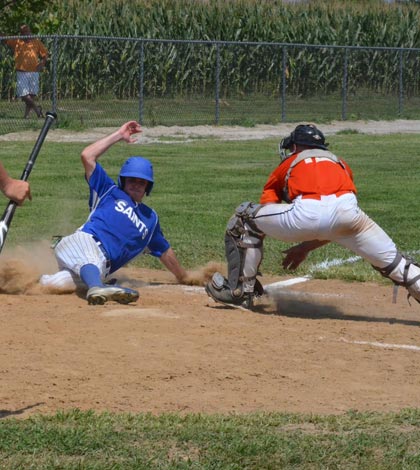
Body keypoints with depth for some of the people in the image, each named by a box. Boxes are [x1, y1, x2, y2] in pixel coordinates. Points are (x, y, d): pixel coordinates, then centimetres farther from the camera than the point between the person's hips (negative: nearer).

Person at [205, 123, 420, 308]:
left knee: (243, 219, 18)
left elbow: (262, 215, 29)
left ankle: (240, 290, 17)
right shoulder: (340, 164, 37)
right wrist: (306, 247, 46)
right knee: (392, 261, 11)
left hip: (305, 214, -2)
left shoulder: (287, 165, 32)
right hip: (347, 214, 2)